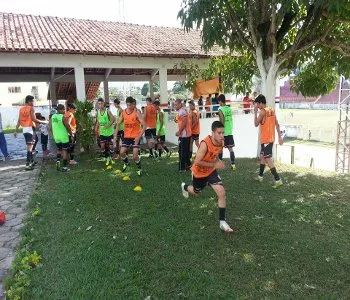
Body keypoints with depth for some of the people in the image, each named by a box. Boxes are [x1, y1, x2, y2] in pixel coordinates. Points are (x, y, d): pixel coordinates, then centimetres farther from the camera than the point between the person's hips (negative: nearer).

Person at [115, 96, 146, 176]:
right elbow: (118, 124, 10)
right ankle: (126, 163, 31)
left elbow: (144, 125, -19)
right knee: (122, 152, 0)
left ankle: (139, 168, 17)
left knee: (135, 156, -9)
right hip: (126, 136, 5)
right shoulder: (123, 112, 0)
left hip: (135, 136, -4)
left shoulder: (136, 112, -15)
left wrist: (139, 137, -24)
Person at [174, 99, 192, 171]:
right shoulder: (183, 110, 17)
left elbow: (184, 122, -25)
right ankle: (188, 164, 26)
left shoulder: (181, 111, -15)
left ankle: (182, 168, -3)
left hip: (183, 134, -10)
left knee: (182, 151, -6)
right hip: (187, 133, 10)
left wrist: (179, 132, -21)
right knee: (186, 150, 17)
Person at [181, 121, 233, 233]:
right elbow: (197, 162, -33)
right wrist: (215, 165, -32)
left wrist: (218, 160, -6)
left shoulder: (221, 142, -13)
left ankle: (222, 221, -1)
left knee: (222, 193, -13)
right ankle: (185, 187, 60)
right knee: (196, 192, 22)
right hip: (199, 172, -4)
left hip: (210, 171, 4)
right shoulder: (205, 144, -35)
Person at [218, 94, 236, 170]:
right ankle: (233, 164, 8)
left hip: (223, 132, -6)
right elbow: (231, 120, 13)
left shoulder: (220, 110, -13)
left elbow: (222, 122, -17)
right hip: (230, 132, 6)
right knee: (230, 148, 8)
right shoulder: (229, 109, 8)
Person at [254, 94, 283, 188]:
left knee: (268, 159, -7)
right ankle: (260, 176, 30)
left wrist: (255, 112, -3)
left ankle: (278, 180, -9)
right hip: (271, 138, 9)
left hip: (265, 139, -9)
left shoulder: (263, 111, -15)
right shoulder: (272, 110, 10)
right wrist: (280, 137, 12)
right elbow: (277, 124, 10)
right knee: (262, 157, 20)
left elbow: (256, 124, -9)